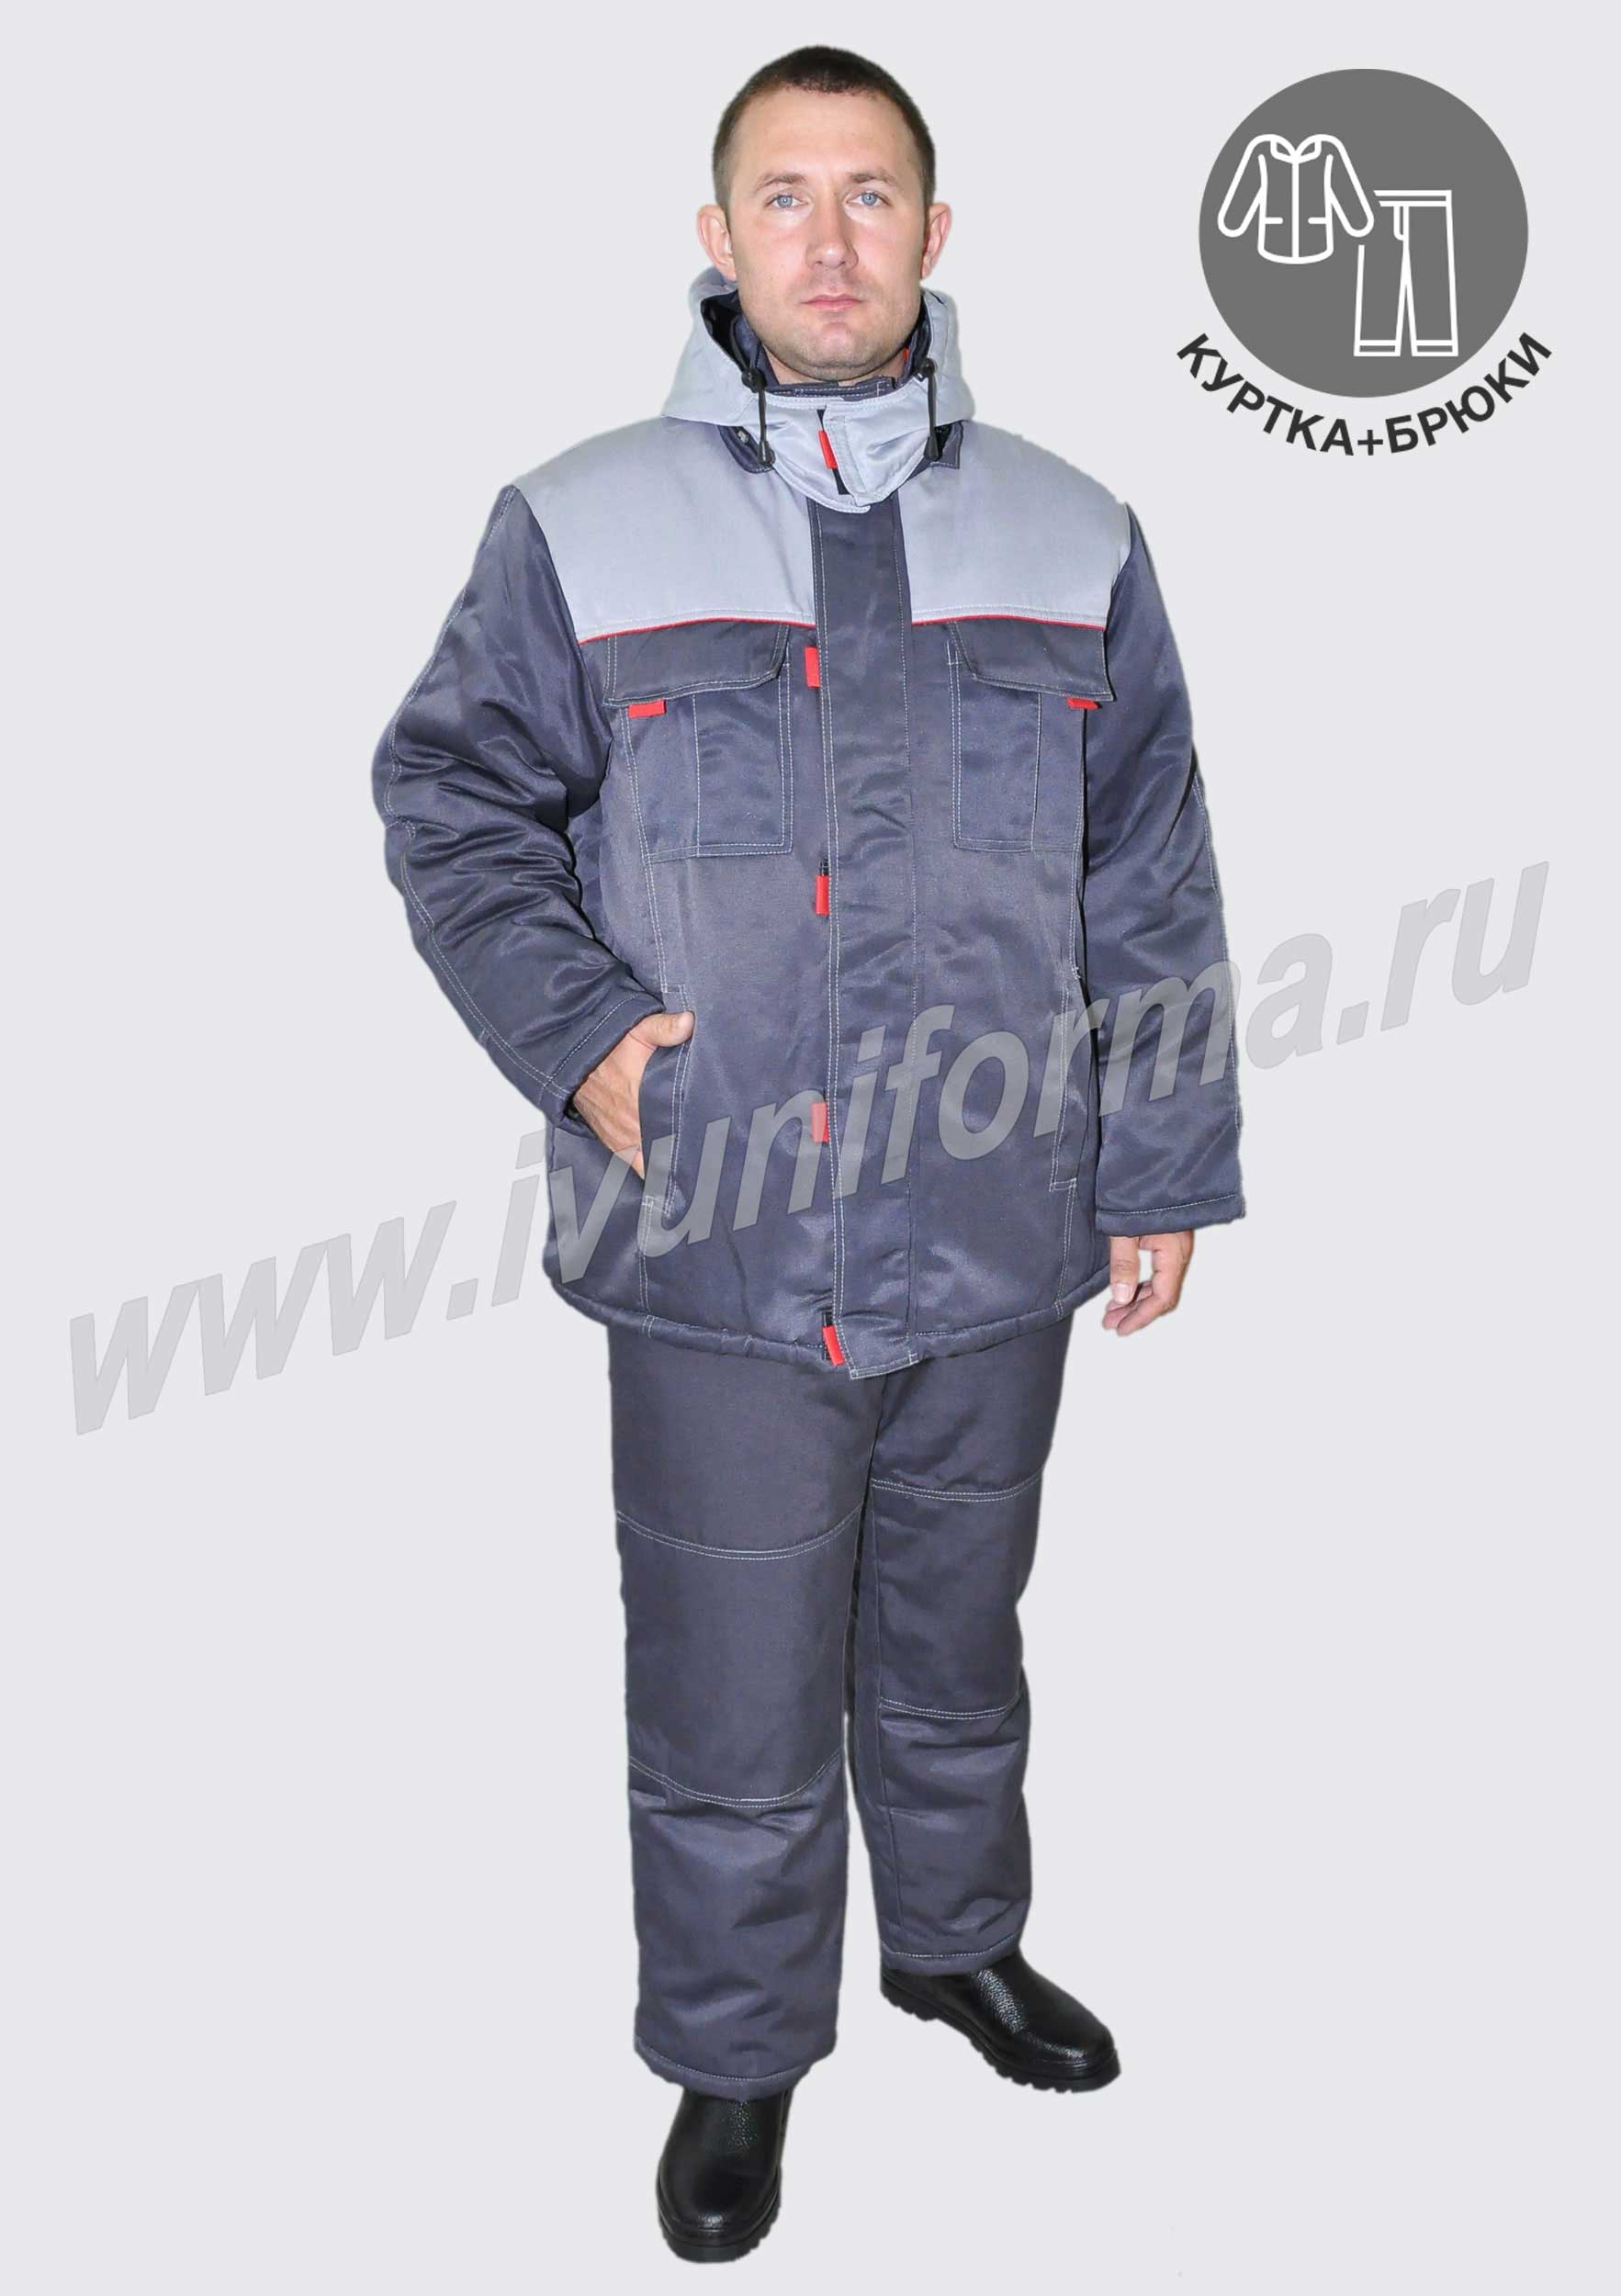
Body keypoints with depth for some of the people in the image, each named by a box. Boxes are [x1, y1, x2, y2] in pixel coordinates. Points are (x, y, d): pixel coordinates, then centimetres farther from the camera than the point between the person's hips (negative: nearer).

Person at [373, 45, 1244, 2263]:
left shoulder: (1071, 541, 7)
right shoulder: (577, 528, 0)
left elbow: (1152, 890, 8)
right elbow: (452, 798, 5)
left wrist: (1163, 1167, 5)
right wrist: (572, 1026, -11)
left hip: (998, 1244, 3)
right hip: (718, 1248, -2)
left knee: (954, 1648, 22)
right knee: (731, 1702, 9)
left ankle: (961, 1934, 48)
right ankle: (736, 2057, 34)